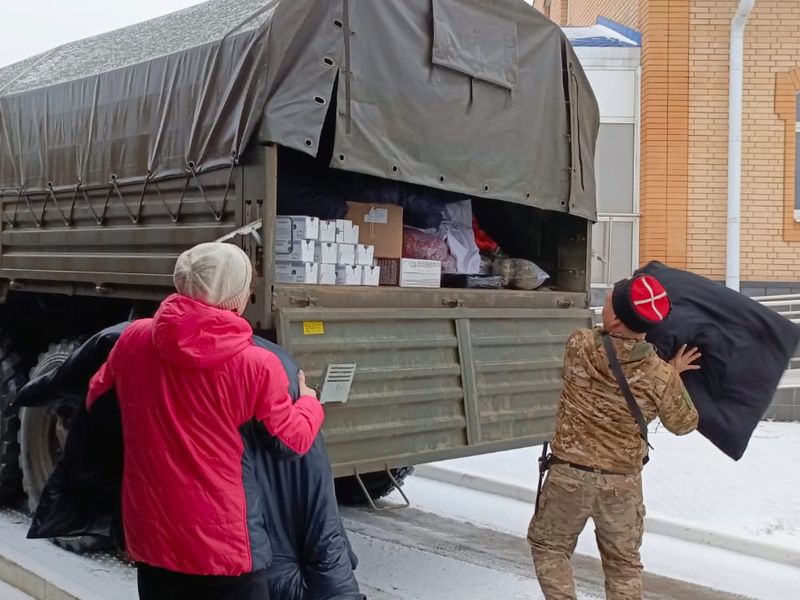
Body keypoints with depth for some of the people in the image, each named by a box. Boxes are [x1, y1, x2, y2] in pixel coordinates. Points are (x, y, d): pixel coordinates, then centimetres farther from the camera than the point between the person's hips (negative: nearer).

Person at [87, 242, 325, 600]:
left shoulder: (134, 339, -6)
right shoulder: (256, 365, -16)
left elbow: (96, 399, 12)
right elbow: (294, 439, -2)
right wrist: (309, 402, 20)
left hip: (151, 534, 4)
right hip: (224, 544, -4)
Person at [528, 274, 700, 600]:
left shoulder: (578, 345, -16)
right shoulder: (661, 377, -16)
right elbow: (684, 423, 1)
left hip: (569, 475, -1)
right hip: (624, 483, 1)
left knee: (548, 545, 21)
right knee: (624, 563, 20)